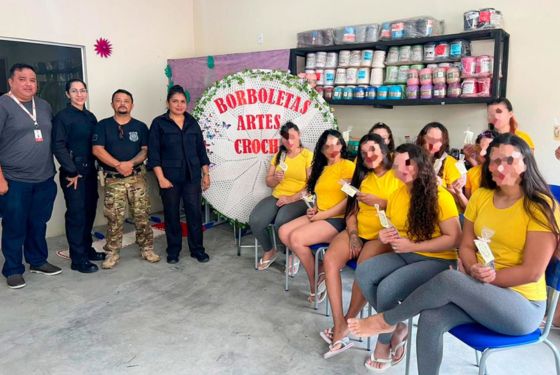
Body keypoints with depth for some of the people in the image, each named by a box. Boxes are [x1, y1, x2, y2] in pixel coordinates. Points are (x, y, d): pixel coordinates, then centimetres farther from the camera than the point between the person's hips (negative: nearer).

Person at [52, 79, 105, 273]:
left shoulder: (90, 117, 13)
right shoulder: (62, 117, -5)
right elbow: (59, 147, -11)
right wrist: (72, 172, -14)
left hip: (90, 171, 6)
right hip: (73, 173, -6)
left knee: (89, 211, 11)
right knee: (76, 213, -3)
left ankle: (87, 249, 26)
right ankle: (78, 259, 4)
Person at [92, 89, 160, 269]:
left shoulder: (140, 126, 8)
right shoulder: (103, 125, 3)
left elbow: (145, 150, 2)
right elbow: (97, 150, -6)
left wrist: (131, 163, -16)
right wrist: (118, 165, -15)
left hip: (137, 177, 1)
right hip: (113, 179, -1)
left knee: (141, 215, 3)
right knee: (114, 218, 0)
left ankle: (147, 248, 15)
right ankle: (112, 253, 11)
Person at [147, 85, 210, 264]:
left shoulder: (192, 123, 9)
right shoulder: (159, 123, -1)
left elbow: (201, 150, 12)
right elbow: (153, 153, -6)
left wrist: (206, 174, 8)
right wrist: (161, 178, -12)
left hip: (192, 176, 3)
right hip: (170, 177, -2)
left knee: (195, 212, 2)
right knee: (171, 214, 6)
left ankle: (197, 249, 16)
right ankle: (173, 250, 20)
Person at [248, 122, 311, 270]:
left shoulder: (308, 156, -3)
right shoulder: (278, 155, 15)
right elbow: (268, 182, 16)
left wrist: (291, 198, -17)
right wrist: (276, 178, -8)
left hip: (299, 200, -5)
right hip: (276, 197, 5)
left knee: (281, 223, -35)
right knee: (254, 221, -22)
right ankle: (269, 251, 6)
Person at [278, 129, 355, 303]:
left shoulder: (347, 165, -9)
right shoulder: (321, 168, 17)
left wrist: (323, 214, -15)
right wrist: (314, 209, 6)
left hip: (337, 219, -8)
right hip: (319, 217, 9)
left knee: (296, 238, -23)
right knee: (283, 232, -10)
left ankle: (315, 283, -3)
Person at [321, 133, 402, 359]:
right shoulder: (363, 177, 19)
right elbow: (351, 211, 13)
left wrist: (381, 202, -15)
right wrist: (352, 235, -2)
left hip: (384, 235, -5)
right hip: (358, 231, 5)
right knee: (330, 260, -24)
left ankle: (346, 324, -12)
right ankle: (339, 326, -24)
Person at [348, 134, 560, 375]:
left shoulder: (540, 207, -12)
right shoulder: (481, 196, 4)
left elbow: (533, 272, -15)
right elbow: (466, 247, 6)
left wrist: (485, 278, -14)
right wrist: (474, 270, -15)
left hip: (522, 304, -4)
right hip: (479, 292, 5)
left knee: (448, 279, -32)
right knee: (431, 319, -25)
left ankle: (387, 320, -9)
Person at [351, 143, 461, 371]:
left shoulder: (440, 197, -13)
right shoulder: (396, 195, 7)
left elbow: (454, 239, -16)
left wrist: (413, 246, -20)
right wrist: (386, 236, -3)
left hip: (436, 261, -6)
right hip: (404, 255, 7)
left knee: (388, 288, -27)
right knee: (363, 273, -19)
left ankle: (384, 344, 0)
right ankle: (397, 327, -1)